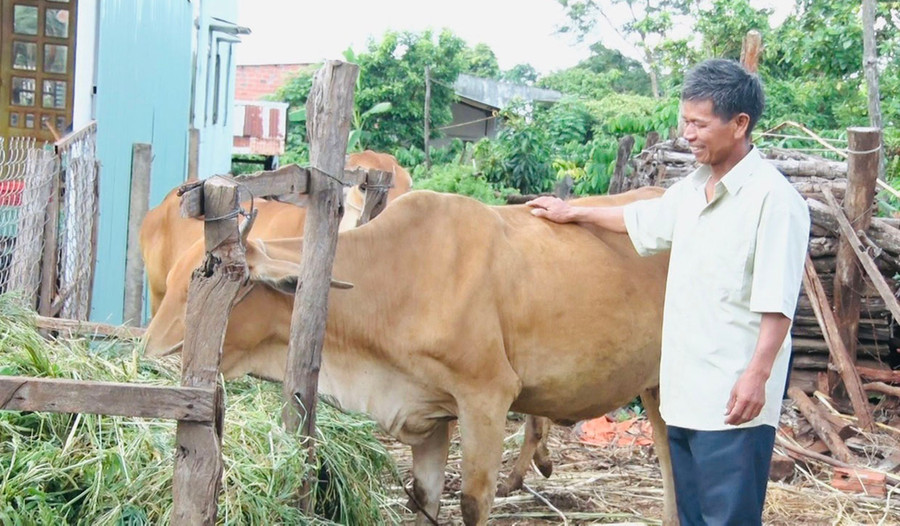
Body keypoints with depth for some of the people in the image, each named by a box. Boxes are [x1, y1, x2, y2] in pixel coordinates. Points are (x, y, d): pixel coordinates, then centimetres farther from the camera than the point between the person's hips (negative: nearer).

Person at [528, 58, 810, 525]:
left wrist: (758, 375, -24)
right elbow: (642, 219, 31)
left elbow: (777, 303, -18)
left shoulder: (773, 198, -14)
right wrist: (573, 213, 38)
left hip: (734, 396, -9)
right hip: (684, 391, 9)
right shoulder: (692, 189, 12)